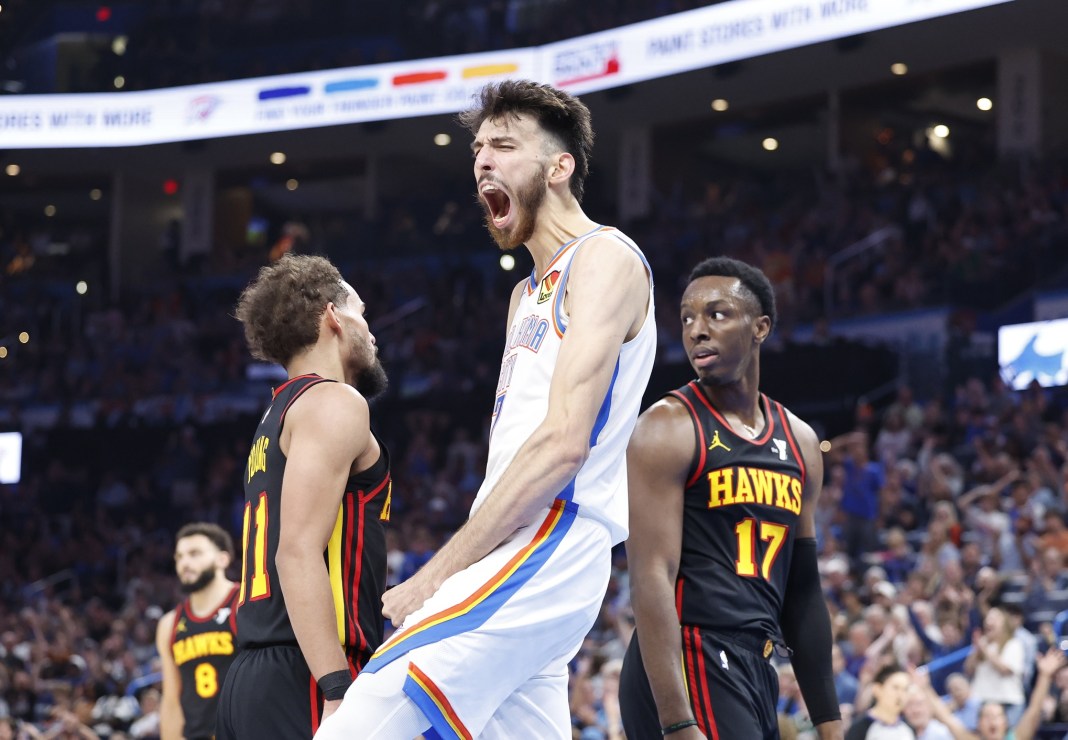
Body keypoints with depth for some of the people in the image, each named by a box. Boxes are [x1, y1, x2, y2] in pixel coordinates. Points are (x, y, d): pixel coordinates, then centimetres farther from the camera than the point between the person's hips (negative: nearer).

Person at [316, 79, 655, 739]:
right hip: (521, 557, 10)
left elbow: (563, 443, -16)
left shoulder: (605, 258, -4)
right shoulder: (528, 294, 27)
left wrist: (435, 577, -17)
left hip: (542, 555, -10)